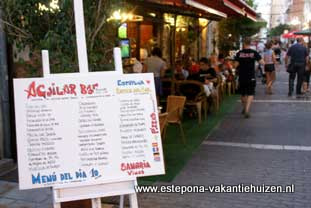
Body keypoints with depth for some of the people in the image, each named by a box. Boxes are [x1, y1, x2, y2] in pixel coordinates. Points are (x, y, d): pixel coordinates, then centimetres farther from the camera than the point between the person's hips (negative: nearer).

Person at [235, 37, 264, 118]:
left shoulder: (239, 53, -4)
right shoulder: (254, 53, -6)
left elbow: (236, 64, -6)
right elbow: (262, 62, -7)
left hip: (242, 77, 2)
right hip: (251, 77, -2)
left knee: (243, 94, 18)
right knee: (250, 94, 1)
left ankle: (245, 108, 36)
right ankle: (247, 110, -15)